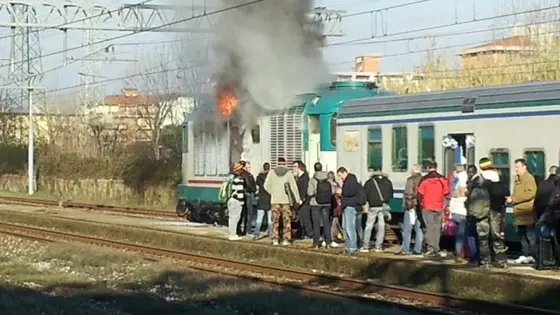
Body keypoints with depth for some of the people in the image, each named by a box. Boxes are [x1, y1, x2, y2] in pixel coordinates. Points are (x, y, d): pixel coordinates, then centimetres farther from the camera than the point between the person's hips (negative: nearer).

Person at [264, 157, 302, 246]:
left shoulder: (272, 172, 2)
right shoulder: (288, 173, -2)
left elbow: (266, 186, 1)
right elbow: (293, 186, -1)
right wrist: (298, 199, 4)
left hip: (275, 200, 1)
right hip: (285, 199, -1)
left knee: (275, 220, 6)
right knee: (286, 220, 5)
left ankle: (275, 239, 4)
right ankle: (286, 239, 2)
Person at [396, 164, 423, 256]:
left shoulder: (411, 180, -9)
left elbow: (408, 194, -15)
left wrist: (407, 205, -10)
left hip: (412, 207, -6)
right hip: (421, 207, 6)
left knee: (407, 229, -2)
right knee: (419, 229, 10)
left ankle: (405, 249, -5)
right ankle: (418, 249, 10)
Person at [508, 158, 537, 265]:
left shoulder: (529, 178, -10)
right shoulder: (517, 179, 18)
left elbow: (530, 193, -20)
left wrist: (514, 199, -18)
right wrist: (511, 198, 5)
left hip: (527, 211, -9)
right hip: (519, 212, 9)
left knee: (530, 234, -5)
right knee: (521, 234, 12)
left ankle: (532, 256, -2)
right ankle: (524, 255, 18)